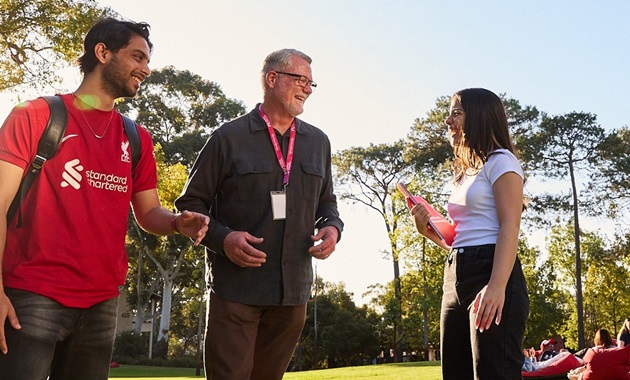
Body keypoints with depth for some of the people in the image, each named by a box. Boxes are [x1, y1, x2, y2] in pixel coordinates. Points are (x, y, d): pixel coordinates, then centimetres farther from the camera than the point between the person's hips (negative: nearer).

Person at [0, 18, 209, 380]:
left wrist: (177, 222, -10)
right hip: (34, 297, -4)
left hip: (102, 302, 5)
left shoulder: (137, 139, 13)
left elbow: (148, 212, 14)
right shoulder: (36, 116, -1)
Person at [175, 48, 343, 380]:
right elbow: (191, 203, 1)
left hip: (294, 290, 4)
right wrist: (222, 238, -17)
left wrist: (332, 228, 0)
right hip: (236, 287, -4)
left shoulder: (318, 142, 14)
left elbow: (326, 202, 22)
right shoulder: (229, 138, 0)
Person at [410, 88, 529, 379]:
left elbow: (509, 227, -13)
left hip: (490, 272, -9)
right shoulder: (465, 172, 25)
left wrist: (497, 287, -25)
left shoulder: (500, 160, 0)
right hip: (455, 277, 9)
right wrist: (427, 230, 6)